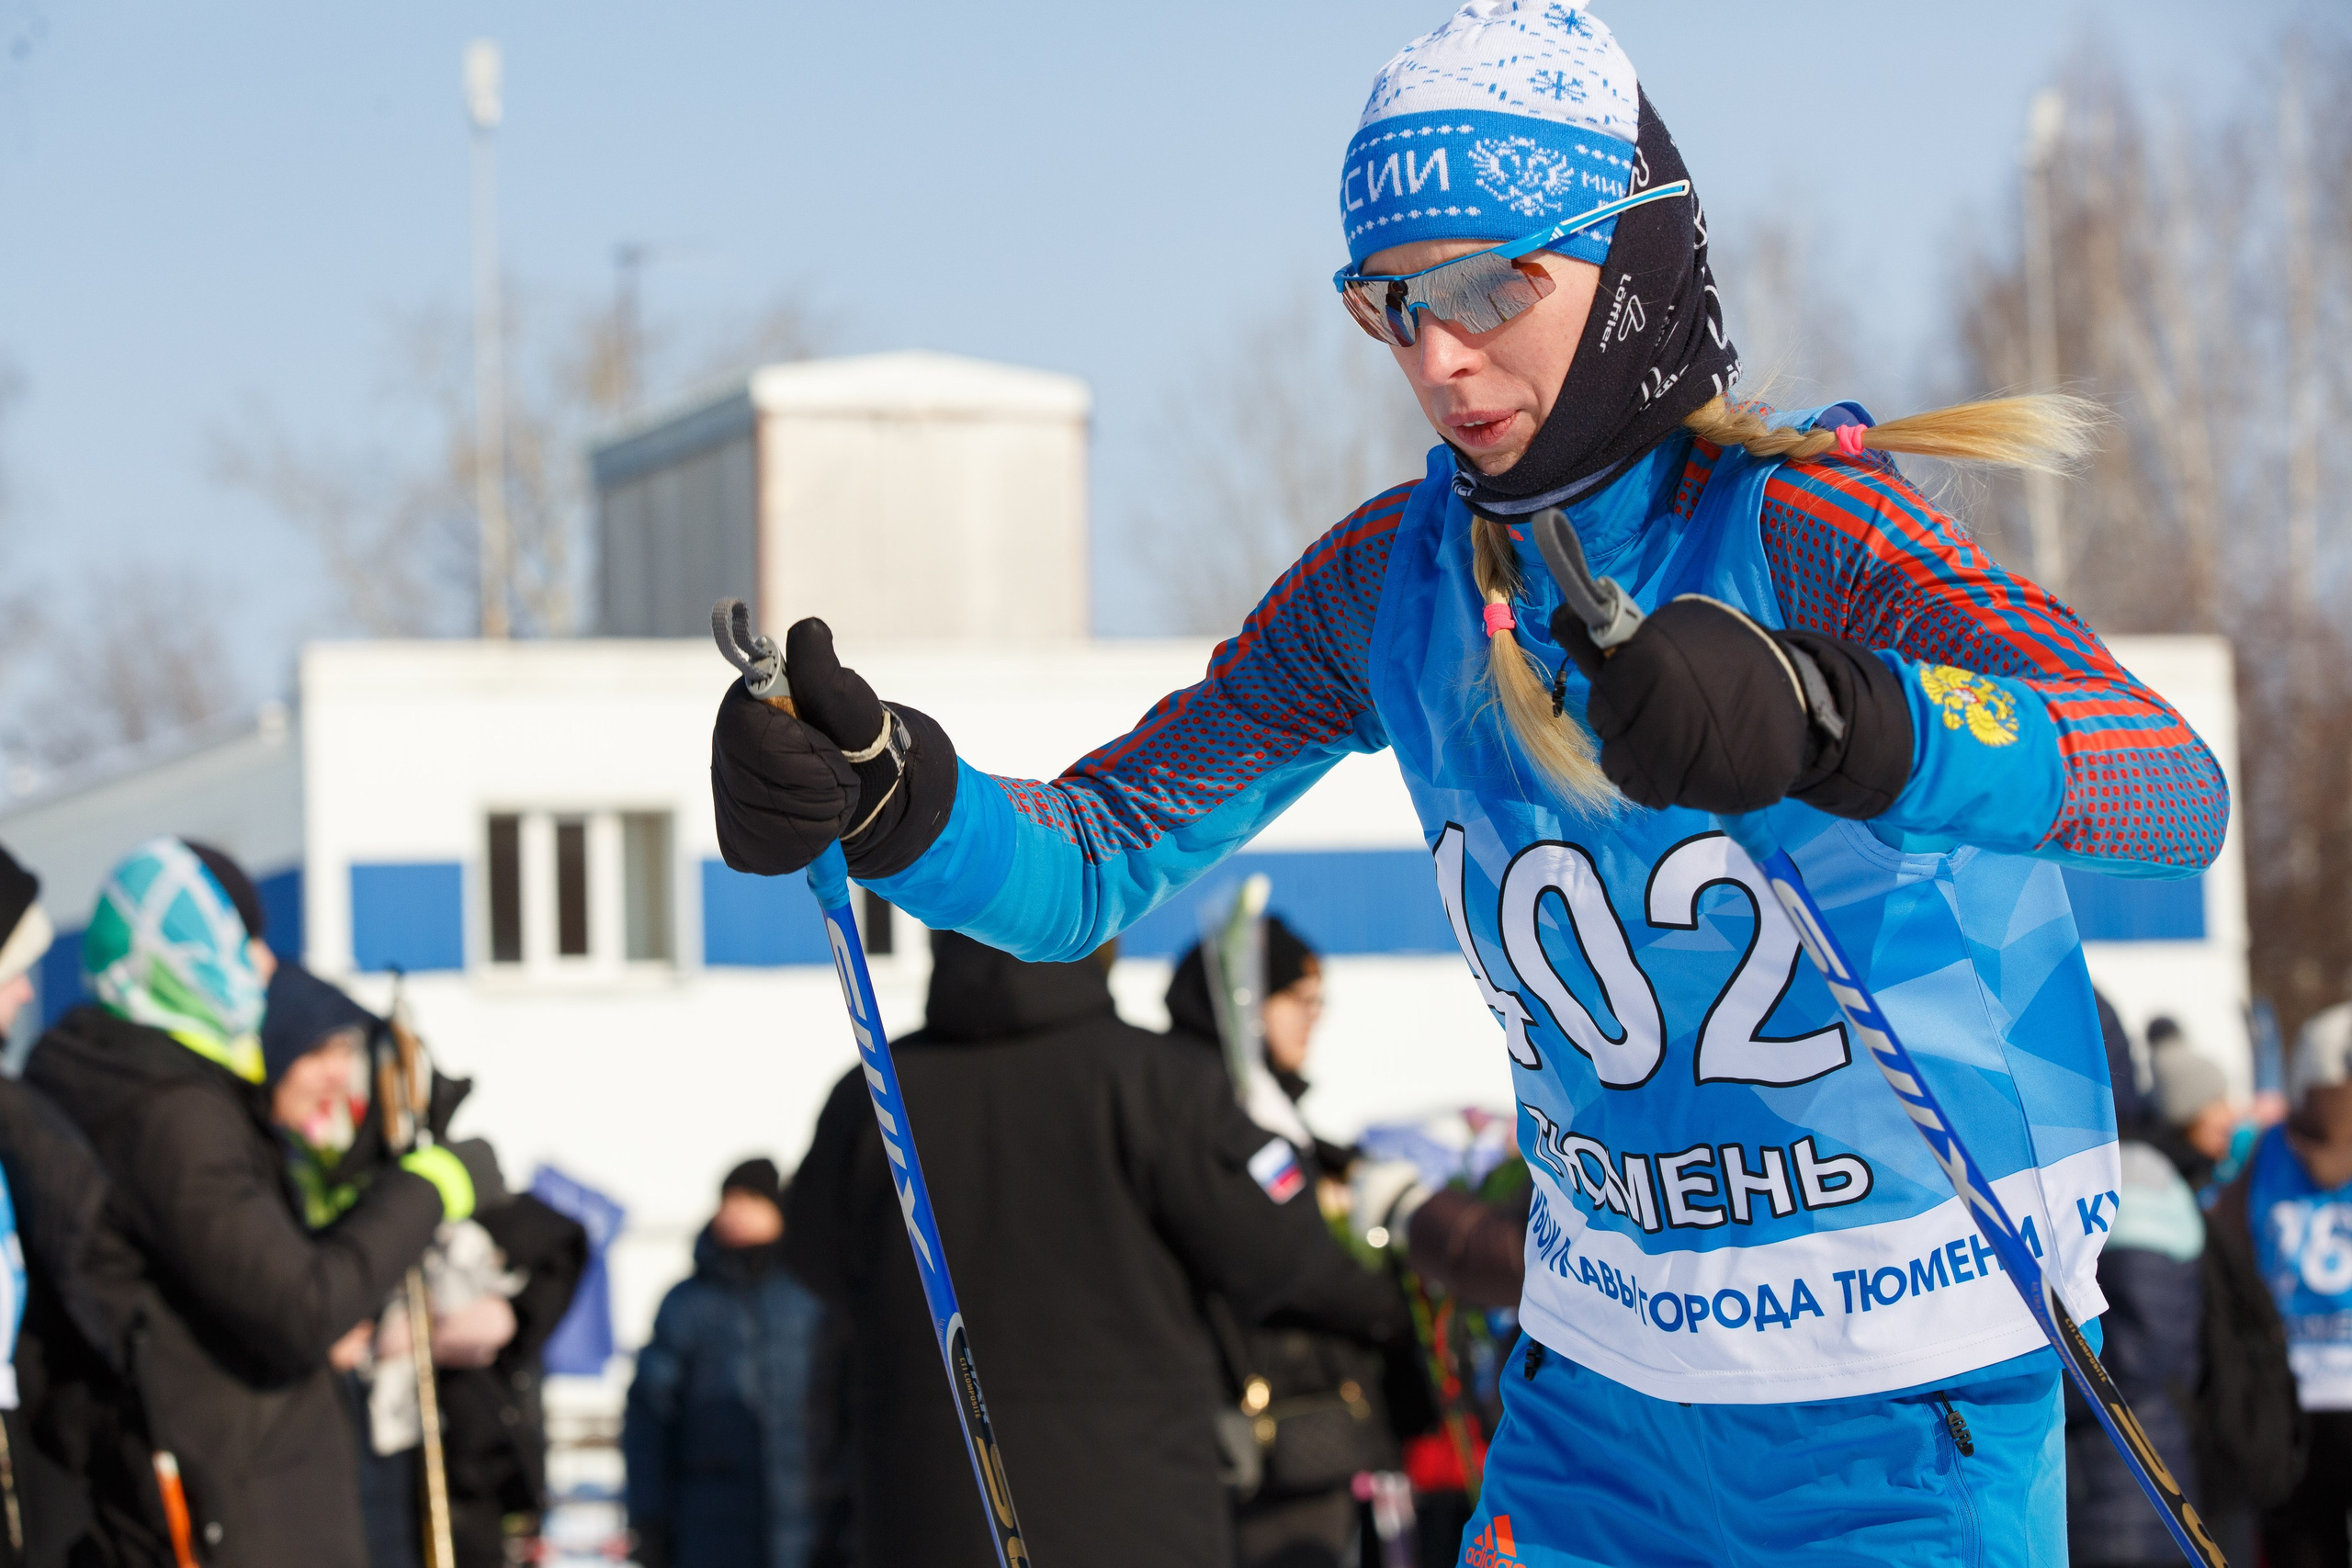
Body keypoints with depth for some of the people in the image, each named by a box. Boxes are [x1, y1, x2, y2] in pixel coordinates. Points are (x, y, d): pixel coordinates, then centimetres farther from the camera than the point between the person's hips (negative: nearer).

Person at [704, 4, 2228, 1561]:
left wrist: (1824, 717, -52)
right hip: (1603, 1388, 5)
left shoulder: (1785, 527, -19)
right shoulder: (1399, 578, -2)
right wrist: (885, 792, -19)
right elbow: (1094, 863, 3)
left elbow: (2178, 791, -34)